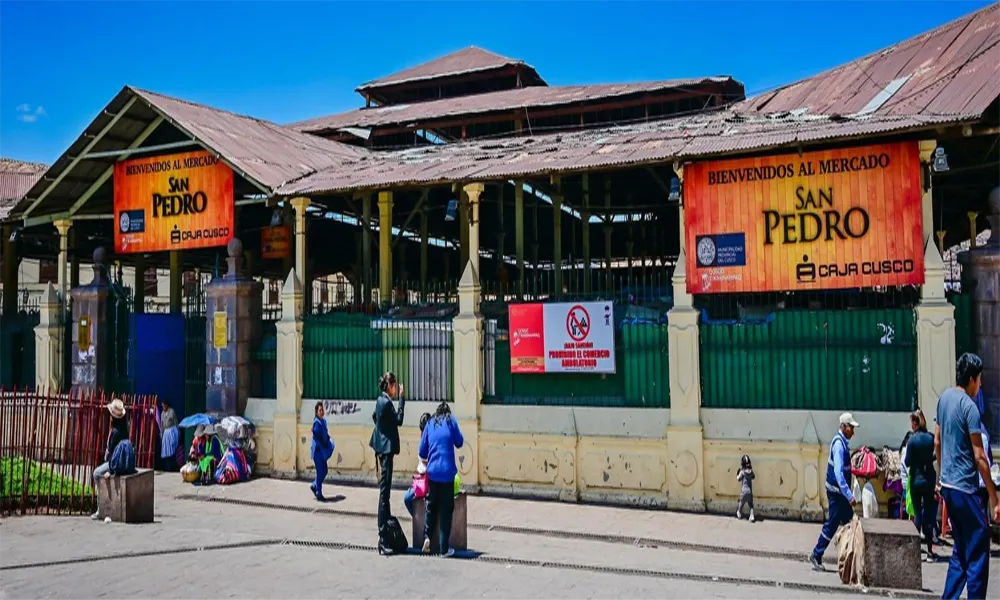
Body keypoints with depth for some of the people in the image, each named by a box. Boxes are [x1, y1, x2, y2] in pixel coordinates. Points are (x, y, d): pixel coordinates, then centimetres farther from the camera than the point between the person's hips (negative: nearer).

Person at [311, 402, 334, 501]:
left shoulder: (323, 421, 9)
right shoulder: (316, 422, -17)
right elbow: (316, 437, -22)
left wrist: (329, 440, 2)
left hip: (323, 451, 8)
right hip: (318, 450, -8)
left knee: (324, 471, 15)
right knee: (320, 472, -2)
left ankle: (314, 486, 32)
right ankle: (318, 493, 7)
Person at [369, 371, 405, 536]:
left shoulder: (380, 400, 10)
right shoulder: (386, 402, -19)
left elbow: (374, 416, 25)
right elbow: (399, 420, -15)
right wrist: (401, 399, -15)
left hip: (381, 446, 10)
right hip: (386, 447, -10)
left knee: (384, 484, 17)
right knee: (385, 487, -6)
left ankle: (385, 519, 28)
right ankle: (383, 526, -2)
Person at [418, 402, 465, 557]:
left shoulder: (430, 424, 10)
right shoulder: (451, 421, 3)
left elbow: (422, 452, 11)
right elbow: (459, 443, 10)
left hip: (432, 472, 3)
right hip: (447, 472, -2)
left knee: (431, 506, 16)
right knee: (446, 509, 2)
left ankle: (427, 536, -1)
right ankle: (444, 548, 3)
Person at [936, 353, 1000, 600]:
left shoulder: (944, 398, 9)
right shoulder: (969, 407, -16)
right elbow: (979, 457, -17)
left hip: (947, 484, 8)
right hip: (965, 488, -8)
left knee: (961, 551, 16)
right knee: (977, 555, -1)